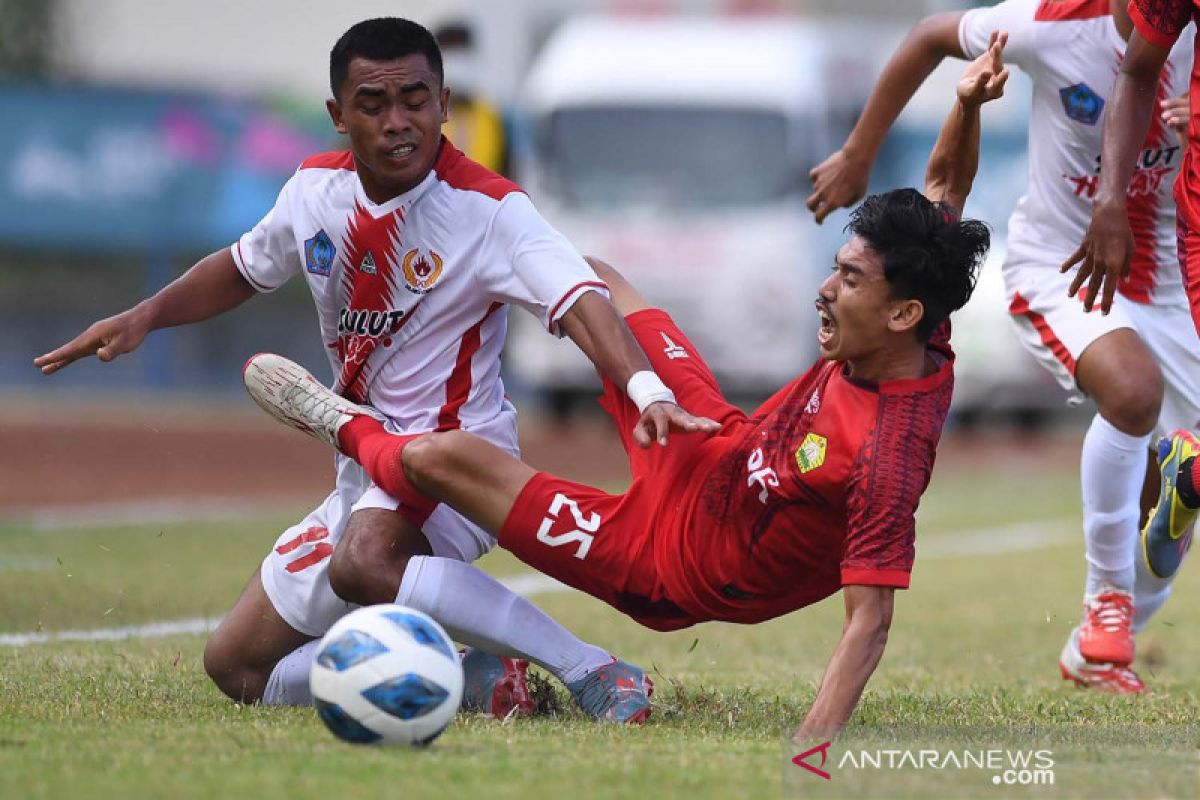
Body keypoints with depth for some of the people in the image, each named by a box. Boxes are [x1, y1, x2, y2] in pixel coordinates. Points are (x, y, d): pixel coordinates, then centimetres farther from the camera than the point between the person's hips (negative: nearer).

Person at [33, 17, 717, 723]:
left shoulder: (488, 210, -18)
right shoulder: (317, 190, 1)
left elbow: (581, 301, -33)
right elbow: (245, 268, 22)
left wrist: (647, 392, -51)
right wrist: (144, 317, 7)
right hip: (365, 470, 8)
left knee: (364, 562, -41)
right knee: (239, 667, 7)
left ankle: (593, 672, -36)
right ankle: (468, 674, -1)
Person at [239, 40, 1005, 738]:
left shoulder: (887, 457, -39)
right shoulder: (921, 351, -16)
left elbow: (870, 621, -37)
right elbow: (944, 192, -2)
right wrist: (967, 107, -20)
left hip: (673, 561, -8)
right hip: (711, 452, 8)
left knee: (447, 456, -10)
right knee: (590, 280, 21)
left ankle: (349, 427, 26)